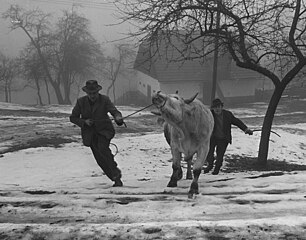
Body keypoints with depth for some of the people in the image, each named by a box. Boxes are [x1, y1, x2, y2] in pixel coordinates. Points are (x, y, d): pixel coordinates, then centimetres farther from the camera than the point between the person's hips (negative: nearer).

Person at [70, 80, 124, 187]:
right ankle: (116, 179, 7)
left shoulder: (104, 100, -7)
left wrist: (118, 118, -42)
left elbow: (114, 111, -19)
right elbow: (73, 118, 4)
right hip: (90, 133, 2)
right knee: (99, 158, -3)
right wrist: (84, 122, -14)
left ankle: (115, 172, -16)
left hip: (104, 130, -2)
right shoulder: (81, 102, -2)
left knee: (102, 148, -28)